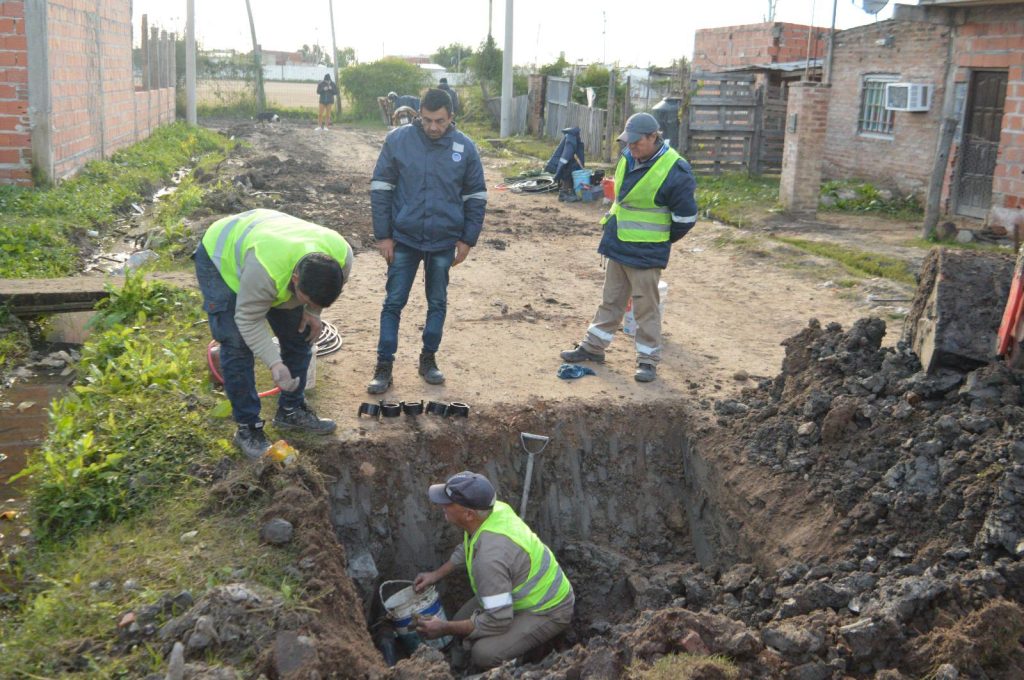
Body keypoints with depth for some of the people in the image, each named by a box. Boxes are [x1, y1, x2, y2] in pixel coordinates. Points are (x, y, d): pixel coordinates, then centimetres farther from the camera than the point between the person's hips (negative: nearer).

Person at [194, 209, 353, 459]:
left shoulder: (342, 254, -28)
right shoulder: (266, 269, -46)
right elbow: (249, 320, -31)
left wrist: (312, 312, -12)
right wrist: (275, 364, -37)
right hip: (222, 254, -6)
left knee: (298, 335, 3)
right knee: (237, 344, -14)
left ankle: (291, 410, 20)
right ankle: (247, 426, -1)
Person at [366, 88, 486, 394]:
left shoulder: (465, 147, -3)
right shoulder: (398, 139, -7)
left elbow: (476, 197, 4)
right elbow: (380, 188, -3)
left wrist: (467, 239, 2)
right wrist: (383, 235, -5)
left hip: (444, 242, 1)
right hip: (403, 239, -1)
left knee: (438, 303, 12)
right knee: (393, 303, 3)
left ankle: (428, 359, 28)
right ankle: (384, 366, 11)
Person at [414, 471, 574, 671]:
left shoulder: (491, 556, -38)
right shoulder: (493, 509, -14)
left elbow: (498, 621, -31)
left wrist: (445, 628, -21)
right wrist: (437, 574, 9)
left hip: (547, 610, -9)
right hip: (530, 590, 9)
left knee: (484, 654, -24)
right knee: (462, 621, 10)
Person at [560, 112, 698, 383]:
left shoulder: (674, 170, -19)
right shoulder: (628, 158, 3)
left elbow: (686, 217, -13)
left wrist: (660, 240, -2)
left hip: (646, 253, -7)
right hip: (618, 245, 7)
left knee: (646, 307, 2)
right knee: (610, 299, 18)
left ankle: (648, 360, 13)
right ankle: (593, 346, 30)